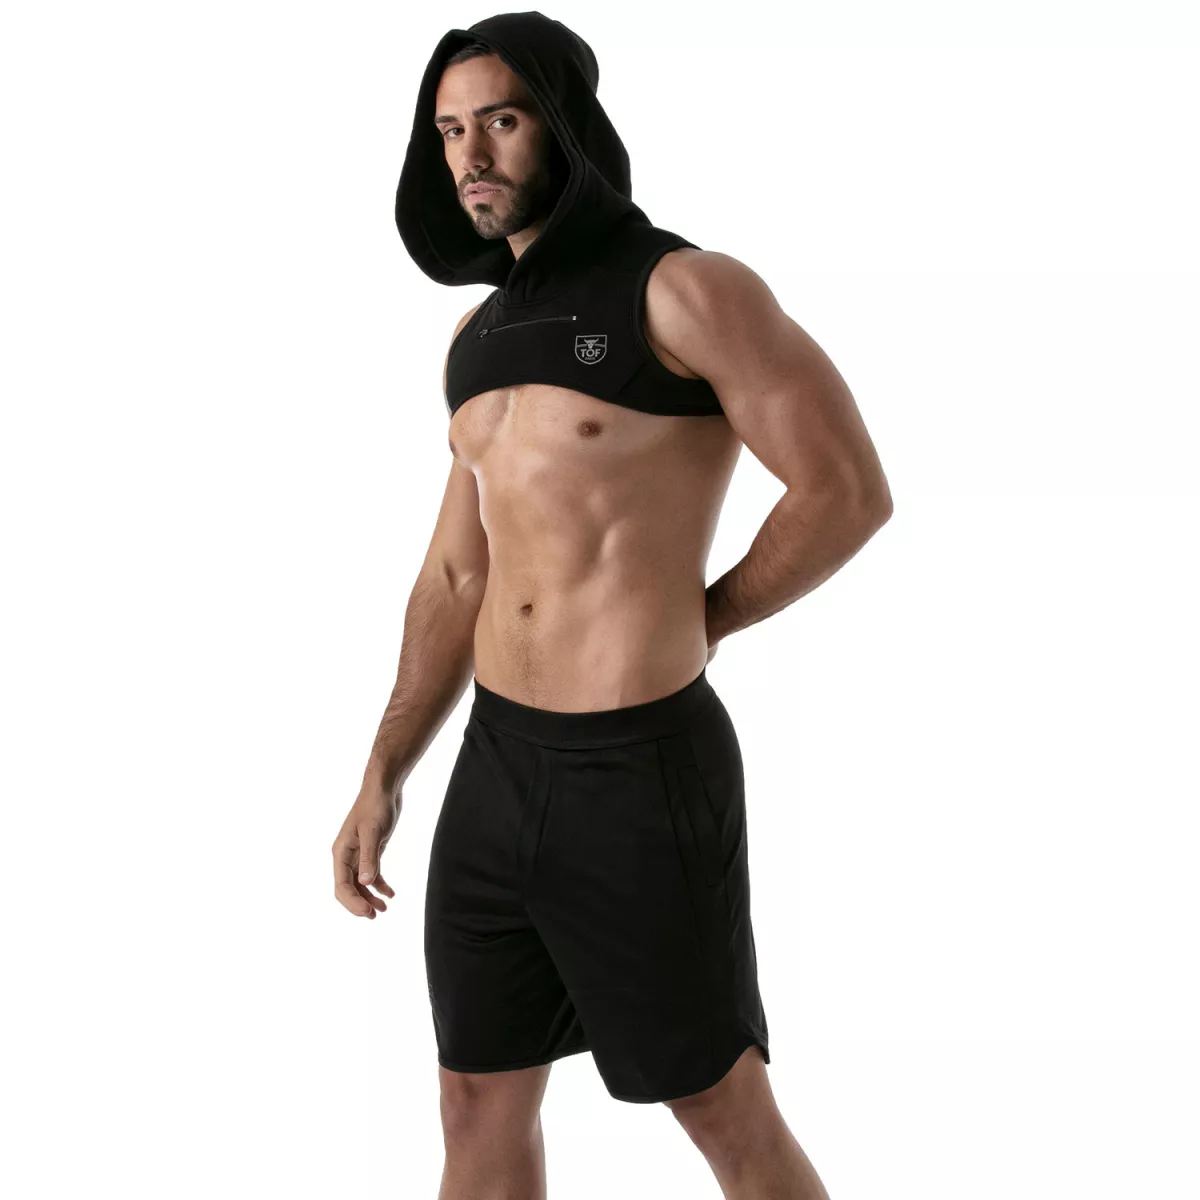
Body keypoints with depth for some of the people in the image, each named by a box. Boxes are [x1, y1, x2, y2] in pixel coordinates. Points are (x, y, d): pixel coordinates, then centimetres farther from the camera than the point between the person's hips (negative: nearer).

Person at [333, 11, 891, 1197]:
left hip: (644, 777, -7)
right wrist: (380, 779, 11)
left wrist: (693, 626, -2)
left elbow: (851, 491, -13)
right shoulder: (482, 334, 13)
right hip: (498, 770, 7)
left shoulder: (688, 286, -11)